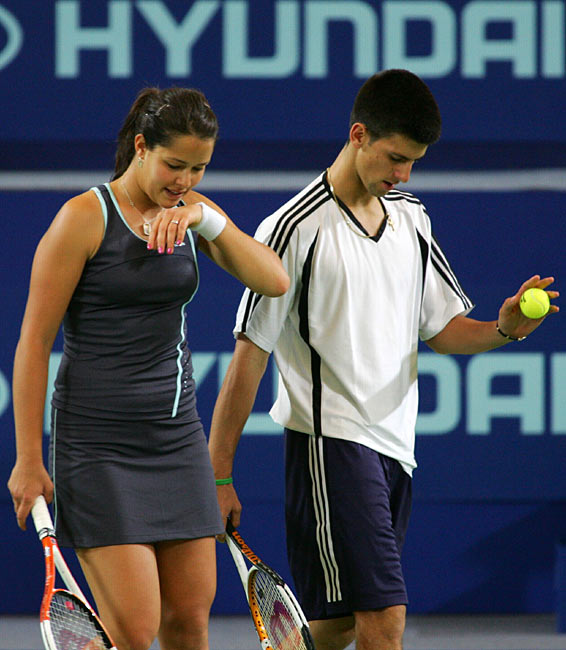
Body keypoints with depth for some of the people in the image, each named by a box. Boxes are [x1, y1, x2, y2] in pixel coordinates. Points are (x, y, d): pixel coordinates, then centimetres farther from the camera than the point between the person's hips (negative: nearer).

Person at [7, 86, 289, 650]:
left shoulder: (191, 213, 8)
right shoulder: (85, 218, -10)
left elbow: (274, 281, -4)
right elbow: (34, 341, -9)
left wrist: (208, 220, -19)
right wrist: (28, 461, -11)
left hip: (177, 434, 6)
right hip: (99, 444, -6)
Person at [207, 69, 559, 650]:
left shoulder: (411, 219, 13)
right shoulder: (295, 229, -9)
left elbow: (440, 329, 18)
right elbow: (249, 358, -8)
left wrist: (504, 329, -4)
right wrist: (217, 477, -9)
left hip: (395, 447, 8)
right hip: (331, 443, -7)